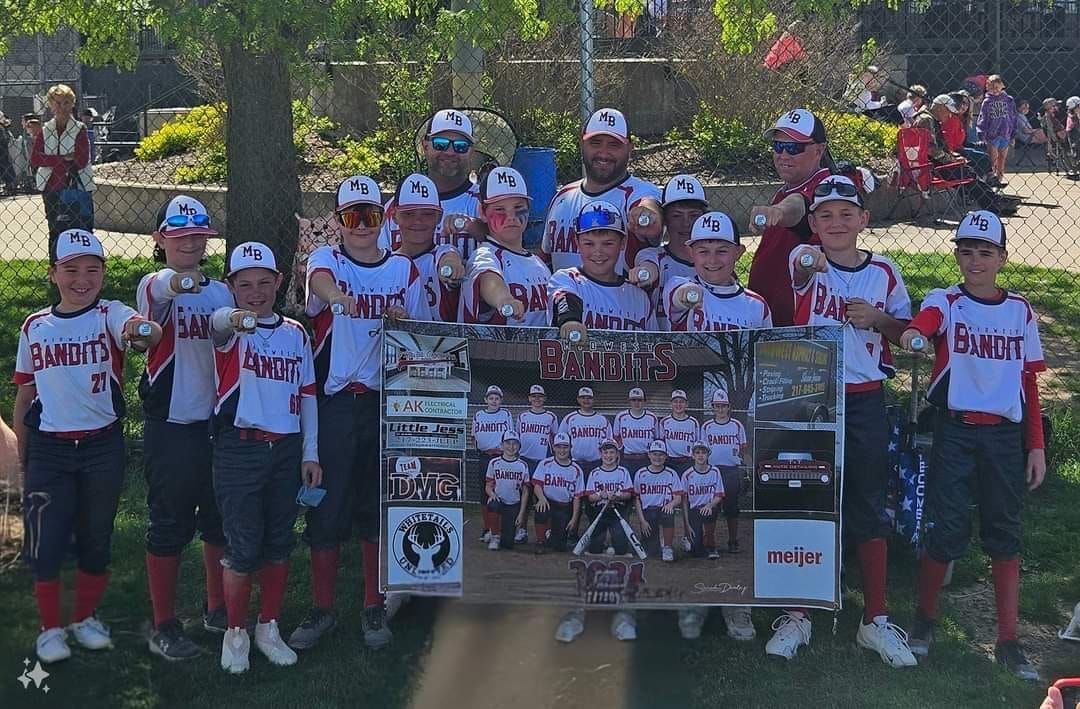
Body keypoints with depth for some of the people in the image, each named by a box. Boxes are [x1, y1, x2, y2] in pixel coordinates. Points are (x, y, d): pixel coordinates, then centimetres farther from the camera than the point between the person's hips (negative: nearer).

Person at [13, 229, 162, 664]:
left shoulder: (110, 315, -6)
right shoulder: (35, 326, 4)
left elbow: (150, 333, -30)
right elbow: (24, 395, 11)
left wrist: (142, 331, -54)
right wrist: (21, 458, 12)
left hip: (103, 447, -1)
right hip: (47, 450, 1)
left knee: (97, 540, 11)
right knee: (46, 543, 1)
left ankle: (85, 619, 30)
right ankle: (50, 628, 18)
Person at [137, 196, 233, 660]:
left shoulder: (222, 292, 10)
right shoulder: (154, 287, -9)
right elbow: (160, 289, -35)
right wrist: (180, 281, -58)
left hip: (219, 423, 6)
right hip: (170, 426, -6)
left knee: (222, 521, 15)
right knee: (170, 526, 1)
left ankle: (218, 610, 31)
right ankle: (164, 627, 13)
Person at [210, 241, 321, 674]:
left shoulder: (295, 333, 10)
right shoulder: (229, 330, -3)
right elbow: (217, 322, -30)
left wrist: (310, 454, 9)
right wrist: (236, 318, -55)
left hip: (287, 448, 4)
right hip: (239, 447, -4)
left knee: (279, 543, 11)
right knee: (244, 547, -2)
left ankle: (268, 628, 27)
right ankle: (235, 633, 16)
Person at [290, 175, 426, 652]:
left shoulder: (404, 270, 10)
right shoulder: (326, 259, 2)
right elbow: (320, 278, -24)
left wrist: (406, 324, -9)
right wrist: (338, 296, -48)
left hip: (388, 401, 2)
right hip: (334, 402, -2)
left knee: (379, 507, 8)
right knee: (327, 506, 1)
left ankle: (374, 608, 21)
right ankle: (321, 610, 15)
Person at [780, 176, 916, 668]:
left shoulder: (884, 272, 5)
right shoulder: (804, 260, -4)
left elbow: (907, 330, 13)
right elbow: (800, 274, -29)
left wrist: (877, 319, -9)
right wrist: (809, 265, -53)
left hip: (865, 403, 2)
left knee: (870, 509, 7)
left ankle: (875, 621, 19)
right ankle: (795, 616, 18)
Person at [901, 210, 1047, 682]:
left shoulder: (1020, 310, 9)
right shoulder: (946, 302, -1)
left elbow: (1029, 382, 10)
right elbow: (925, 320, -26)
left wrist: (1036, 446, 5)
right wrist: (912, 331, -51)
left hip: (1005, 435, 3)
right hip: (955, 431, -2)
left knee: (1004, 533, 5)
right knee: (946, 531, -2)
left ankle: (1008, 643, 11)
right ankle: (924, 621, 19)